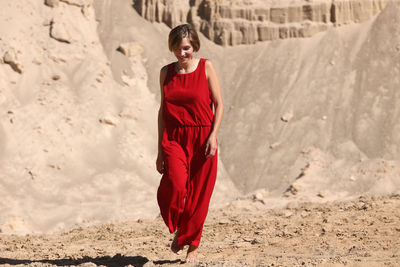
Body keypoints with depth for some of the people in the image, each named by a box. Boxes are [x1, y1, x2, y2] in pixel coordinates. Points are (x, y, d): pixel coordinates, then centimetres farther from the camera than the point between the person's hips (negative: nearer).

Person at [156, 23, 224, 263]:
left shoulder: (206, 67, 0)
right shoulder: (166, 72, 8)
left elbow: (219, 104, 0)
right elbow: (163, 110, 12)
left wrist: (213, 136, -12)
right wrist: (160, 150, 10)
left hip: (202, 138, -1)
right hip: (174, 138, 1)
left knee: (198, 194, 0)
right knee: (175, 185, -21)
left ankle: (193, 245, 17)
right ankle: (178, 231, 6)